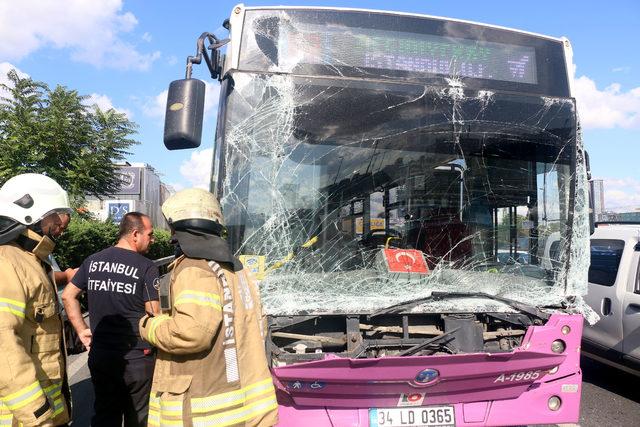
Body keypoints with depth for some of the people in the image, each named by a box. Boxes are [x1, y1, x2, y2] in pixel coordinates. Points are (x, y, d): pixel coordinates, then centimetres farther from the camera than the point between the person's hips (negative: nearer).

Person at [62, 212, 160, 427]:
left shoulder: (93, 261, 3)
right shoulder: (146, 267, -14)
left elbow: (68, 295, 8)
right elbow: (153, 314, -15)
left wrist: (82, 330, 10)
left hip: (100, 355, 5)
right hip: (137, 357, -5)